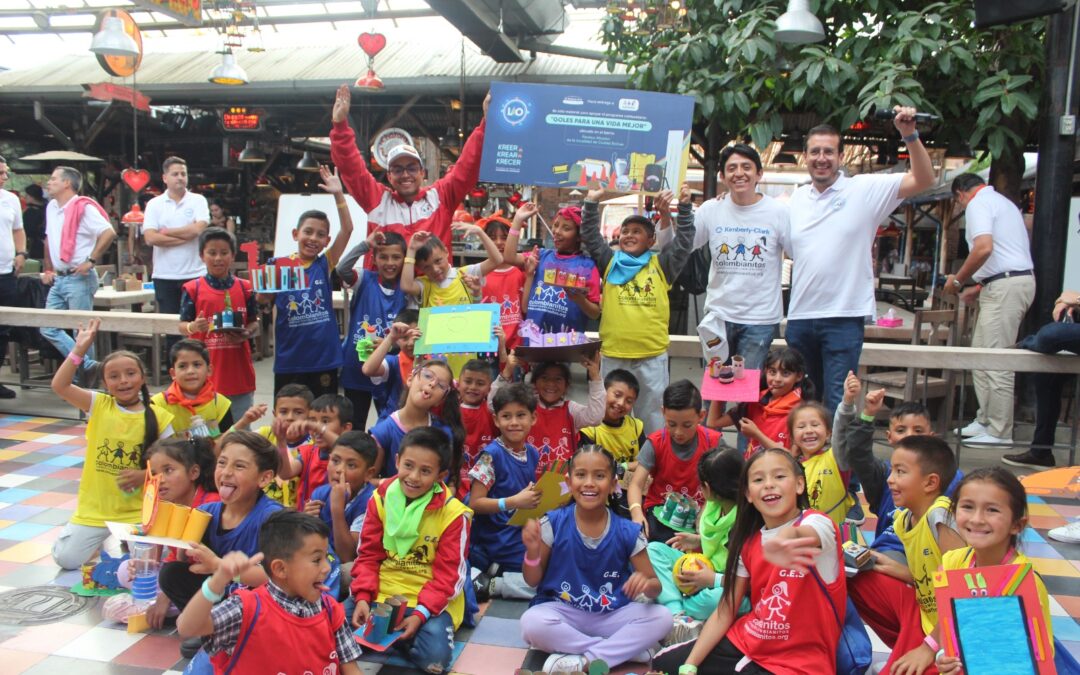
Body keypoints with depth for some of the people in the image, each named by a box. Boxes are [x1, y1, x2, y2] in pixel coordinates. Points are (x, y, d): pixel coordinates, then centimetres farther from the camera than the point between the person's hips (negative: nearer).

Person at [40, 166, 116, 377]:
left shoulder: (83, 207, -11)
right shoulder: (51, 207, 14)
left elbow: (109, 233, -22)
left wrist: (90, 261, -19)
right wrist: (48, 269, 20)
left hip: (79, 279, -9)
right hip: (58, 279, 9)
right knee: (48, 328, 5)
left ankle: (86, 382, 8)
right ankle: (87, 366, 7)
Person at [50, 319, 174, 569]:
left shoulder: (157, 416, -5)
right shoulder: (99, 405, -1)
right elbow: (59, 385, -13)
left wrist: (144, 474, -18)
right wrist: (79, 350, -18)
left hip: (136, 513, -2)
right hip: (93, 510, 2)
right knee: (66, 558, -5)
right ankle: (101, 541, 26)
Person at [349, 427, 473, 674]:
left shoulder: (453, 513, -12)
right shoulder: (380, 498, -1)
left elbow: (448, 575, -11)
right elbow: (368, 555, 3)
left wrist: (420, 614, -24)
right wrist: (362, 597, -13)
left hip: (431, 600, -2)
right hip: (382, 593, 2)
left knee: (435, 654, -27)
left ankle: (391, 636, 1)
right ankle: (395, 635, 2)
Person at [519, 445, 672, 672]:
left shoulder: (628, 532, -7)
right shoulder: (553, 523, -8)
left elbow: (655, 586, -2)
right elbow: (533, 581, 0)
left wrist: (646, 584, -27)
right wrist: (532, 551, -21)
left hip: (612, 616, 1)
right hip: (563, 612, -1)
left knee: (662, 617, -22)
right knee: (531, 622, -32)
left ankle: (584, 661, -18)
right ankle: (627, 649, -18)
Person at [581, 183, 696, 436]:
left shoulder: (661, 265, 6)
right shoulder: (610, 262, 8)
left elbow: (684, 240, 2)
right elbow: (591, 237, 6)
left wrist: (684, 207, -3)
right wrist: (592, 203, 0)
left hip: (652, 354, -1)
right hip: (613, 353, 1)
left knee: (652, 412, 8)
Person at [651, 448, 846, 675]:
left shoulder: (818, 523, -15)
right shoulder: (749, 542, 2)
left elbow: (799, 534, -41)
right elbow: (725, 611, 3)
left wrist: (782, 542, -65)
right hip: (747, 642, 6)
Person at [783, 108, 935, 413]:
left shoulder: (865, 189, -2)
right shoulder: (797, 198, 11)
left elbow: (923, 180, -8)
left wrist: (910, 135, -18)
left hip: (844, 316, -5)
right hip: (799, 316, 5)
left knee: (838, 404, -3)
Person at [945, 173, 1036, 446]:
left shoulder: (977, 204, -7)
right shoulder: (1002, 201, 25)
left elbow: (984, 248, -22)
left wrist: (958, 280, -10)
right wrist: (980, 287, 29)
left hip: (1005, 286, -11)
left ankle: (999, 433, -3)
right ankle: (985, 421, 20)